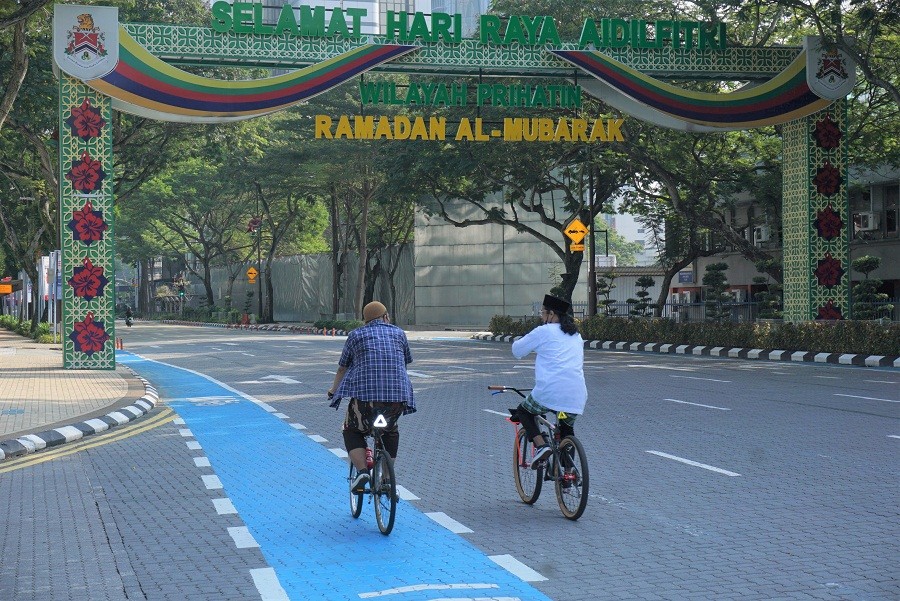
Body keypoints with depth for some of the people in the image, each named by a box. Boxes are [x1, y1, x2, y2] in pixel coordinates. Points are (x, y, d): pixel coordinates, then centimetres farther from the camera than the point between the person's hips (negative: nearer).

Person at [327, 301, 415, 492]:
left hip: (364, 393, -2)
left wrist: (334, 390, 38)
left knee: (352, 431, 20)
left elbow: (342, 368, 21)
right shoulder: (399, 333, 19)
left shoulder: (356, 335, 14)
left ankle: (362, 471, -2)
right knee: (391, 431, 29)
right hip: (398, 395, 2)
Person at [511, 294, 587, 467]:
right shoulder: (576, 335, 22)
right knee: (567, 429, 28)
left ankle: (540, 445, -4)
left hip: (550, 392, -6)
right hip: (576, 397, 6)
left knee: (523, 412, 19)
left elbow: (517, 350, 11)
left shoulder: (544, 331, 3)